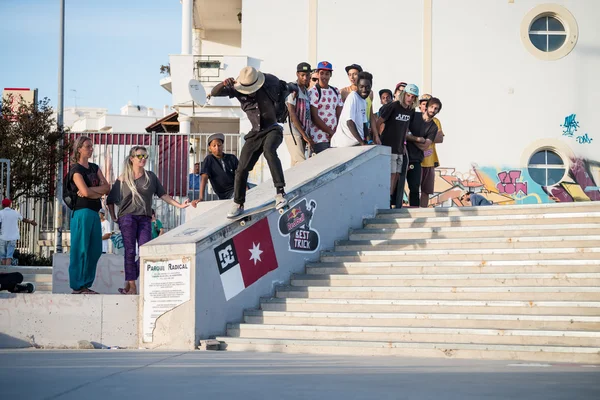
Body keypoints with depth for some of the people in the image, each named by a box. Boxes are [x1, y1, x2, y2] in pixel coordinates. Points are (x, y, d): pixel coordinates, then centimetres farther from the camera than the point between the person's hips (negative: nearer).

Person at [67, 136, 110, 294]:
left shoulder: (94, 168, 17)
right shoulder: (76, 170, -5)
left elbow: (106, 187, 5)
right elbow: (85, 192, -18)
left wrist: (90, 190, -10)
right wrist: (99, 192, -1)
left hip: (94, 213, 8)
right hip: (82, 212, -8)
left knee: (95, 250, 7)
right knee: (81, 250, -6)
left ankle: (86, 285, 13)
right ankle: (78, 286, -3)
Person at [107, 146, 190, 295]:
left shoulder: (151, 176, 12)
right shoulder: (123, 179, 5)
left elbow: (162, 194, 13)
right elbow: (110, 200, 11)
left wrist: (179, 205, 5)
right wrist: (113, 217, 5)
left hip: (145, 218, 3)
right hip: (128, 217, -3)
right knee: (130, 251, -6)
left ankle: (129, 282, 9)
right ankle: (132, 286, -2)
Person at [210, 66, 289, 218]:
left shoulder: (270, 82, -12)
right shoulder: (236, 89, -7)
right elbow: (214, 93, -14)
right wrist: (224, 84, -35)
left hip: (273, 129, -4)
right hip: (255, 133, 4)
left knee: (269, 150, -36)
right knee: (242, 169, -1)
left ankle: (280, 193, -37)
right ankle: (238, 204, 17)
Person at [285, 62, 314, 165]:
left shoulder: (306, 91, 18)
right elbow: (292, 114, -14)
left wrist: (307, 135, 10)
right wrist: (304, 135, -16)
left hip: (303, 134, 8)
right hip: (293, 133, -8)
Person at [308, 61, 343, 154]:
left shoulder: (336, 91, 16)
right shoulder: (313, 92, -5)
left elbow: (339, 114, 14)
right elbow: (314, 117, -10)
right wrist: (331, 132, -10)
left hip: (334, 136, 6)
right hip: (319, 138, -6)